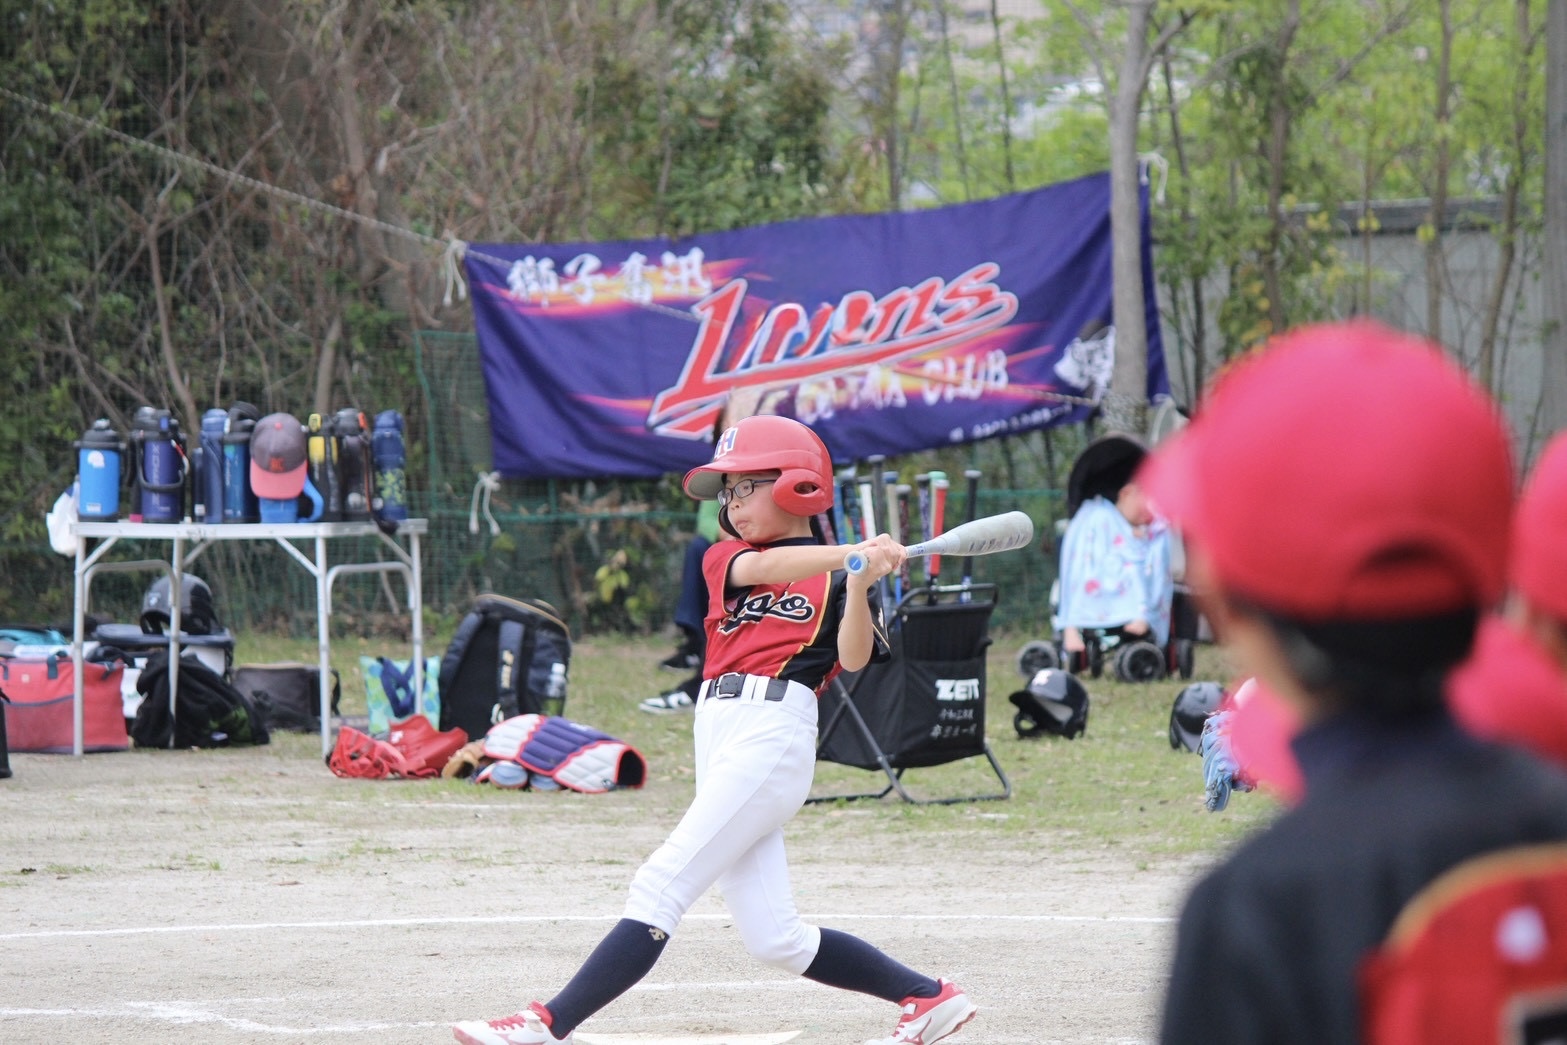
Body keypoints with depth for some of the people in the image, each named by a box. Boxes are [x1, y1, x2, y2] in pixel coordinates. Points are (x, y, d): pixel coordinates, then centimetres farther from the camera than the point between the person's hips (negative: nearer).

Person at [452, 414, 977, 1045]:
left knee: (660, 889, -13)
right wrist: (848, 554, -19)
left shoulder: (836, 578, 5)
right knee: (775, 940, 4)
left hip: (772, 736, -7)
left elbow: (854, 658, -9)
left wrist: (860, 584, -26)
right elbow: (762, 568, -5)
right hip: (718, 740, 7)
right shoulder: (725, 559, 18)